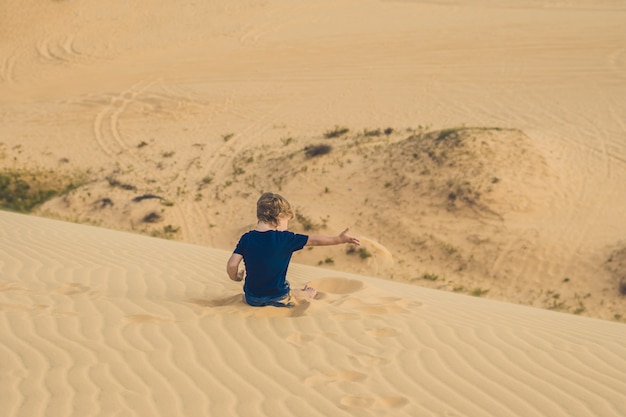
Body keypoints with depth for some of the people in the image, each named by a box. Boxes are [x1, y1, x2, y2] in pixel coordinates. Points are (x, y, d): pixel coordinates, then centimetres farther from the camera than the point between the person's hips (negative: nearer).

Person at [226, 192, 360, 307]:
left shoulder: (246, 238, -8)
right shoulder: (286, 238, -15)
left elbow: (231, 265, -10)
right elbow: (314, 240, -8)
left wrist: (236, 277, 11)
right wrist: (339, 239, 3)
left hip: (251, 298, 3)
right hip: (278, 299, -3)